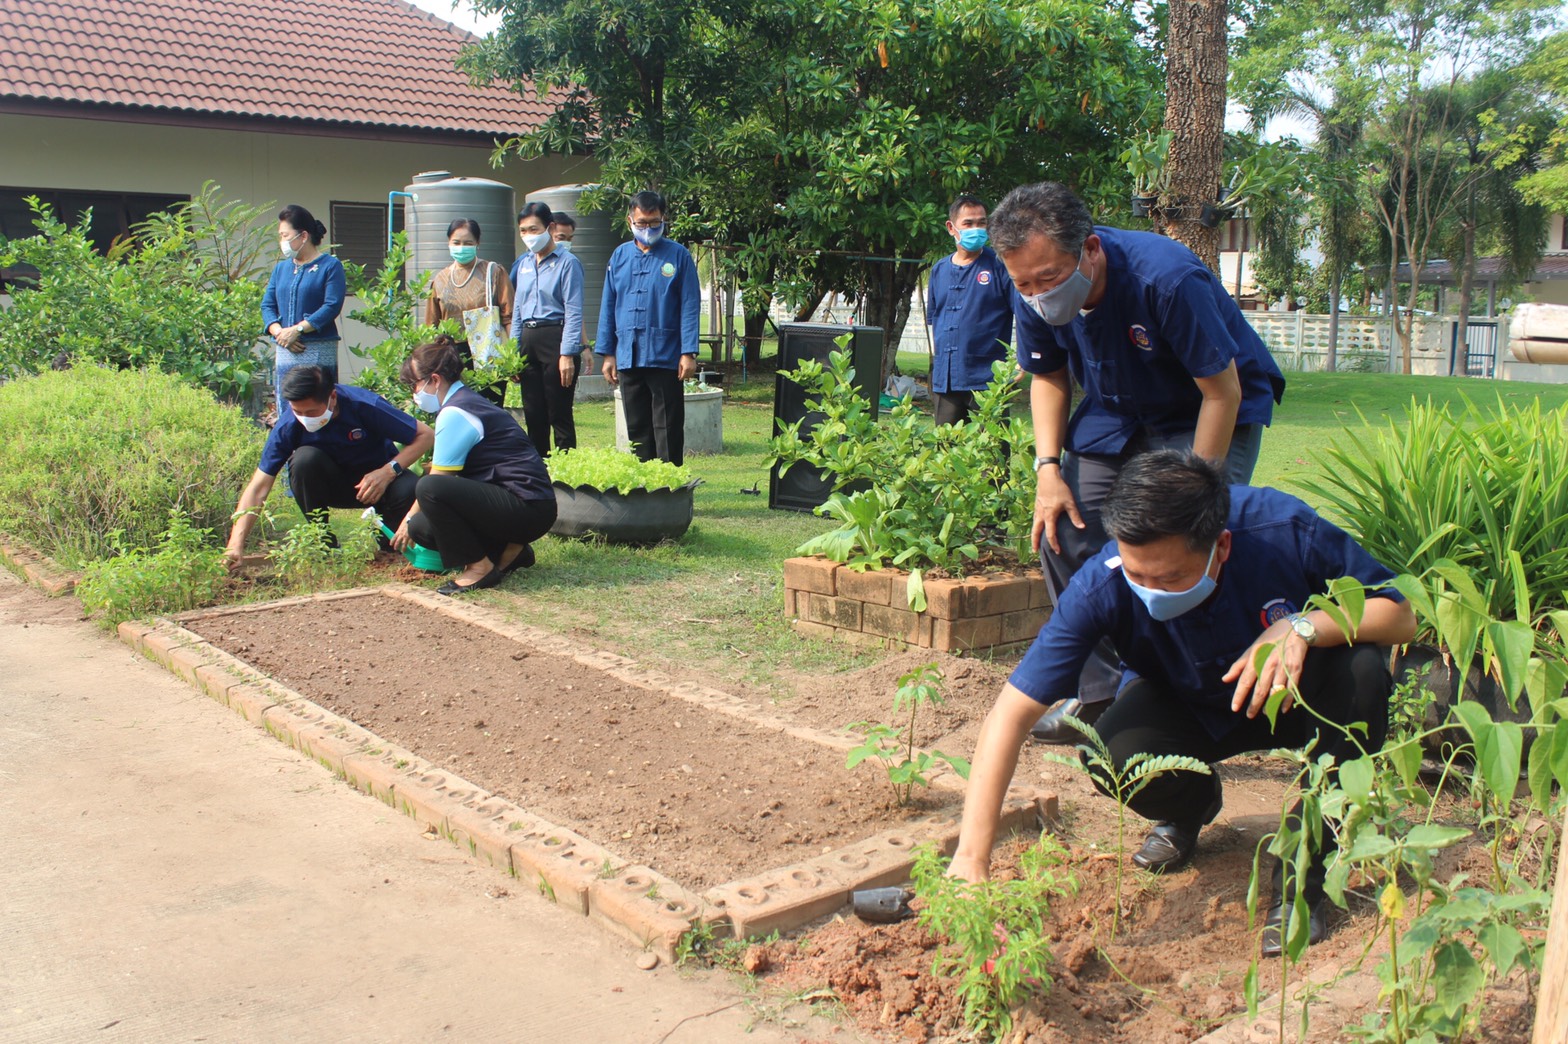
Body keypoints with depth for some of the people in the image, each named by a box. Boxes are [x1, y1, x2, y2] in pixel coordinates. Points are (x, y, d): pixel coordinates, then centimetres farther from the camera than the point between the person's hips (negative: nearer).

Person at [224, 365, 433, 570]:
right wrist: (236, 543, -34)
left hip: (378, 476, -1)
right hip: (330, 485, 2)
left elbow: (425, 435, -21)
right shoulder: (287, 427, -22)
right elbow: (258, 488, -23)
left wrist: (389, 471, -34)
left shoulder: (364, 405, -27)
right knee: (305, 458, -31)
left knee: (409, 490, -35)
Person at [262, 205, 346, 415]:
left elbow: (332, 306, -11)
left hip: (319, 352, -6)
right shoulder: (280, 268, 17)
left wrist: (296, 330, -16)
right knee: (285, 413, 6)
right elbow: (267, 305, 12)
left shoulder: (330, 266, 0)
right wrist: (278, 331, -8)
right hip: (285, 352, 6)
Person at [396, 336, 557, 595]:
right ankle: (510, 550, 10)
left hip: (527, 508, -10)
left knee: (430, 489, -25)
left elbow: (438, 479, -11)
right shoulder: (468, 401, 18)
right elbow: (445, 471, 22)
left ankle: (479, 567, -11)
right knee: (421, 527, 3)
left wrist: (409, 519, 5)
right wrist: (412, 522, 23)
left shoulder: (455, 414, -13)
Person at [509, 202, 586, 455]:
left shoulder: (567, 263, -6)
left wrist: (567, 355, -18)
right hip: (528, 341, 7)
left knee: (559, 414, -4)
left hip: (555, 338, -7)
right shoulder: (523, 264, 15)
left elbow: (573, 312, -11)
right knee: (533, 415, 9)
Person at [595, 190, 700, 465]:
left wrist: (688, 352, -11)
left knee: (667, 430, -1)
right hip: (628, 357, 4)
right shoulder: (620, 256, 11)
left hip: (665, 357, -4)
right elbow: (608, 306, 13)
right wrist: (607, 353, 9)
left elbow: (690, 306, -4)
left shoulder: (678, 255, -1)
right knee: (637, 429, 10)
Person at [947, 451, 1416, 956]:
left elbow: (1401, 616, -19)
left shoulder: (1284, 528, -32)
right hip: (1185, 709, 0)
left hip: (1291, 698, 1)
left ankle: (1303, 871, -11)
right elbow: (1012, 712, -32)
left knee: (1359, 670, -32)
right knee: (1112, 754, -32)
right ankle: (1192, 806, 7)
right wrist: (971, 859, -39)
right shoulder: (1102, 587, -32)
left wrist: (1304, 626, -40)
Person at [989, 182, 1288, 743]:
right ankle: (1099, 695, 8)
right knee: (1063, 530, -6)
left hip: (1211, 415, -5)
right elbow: (1049, 377, 2)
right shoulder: (1034, 298, -17)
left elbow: (1223, 392, -25)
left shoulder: (1168, 279, -35)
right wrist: (1048, 466, -11)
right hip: (1117, 413, 6)